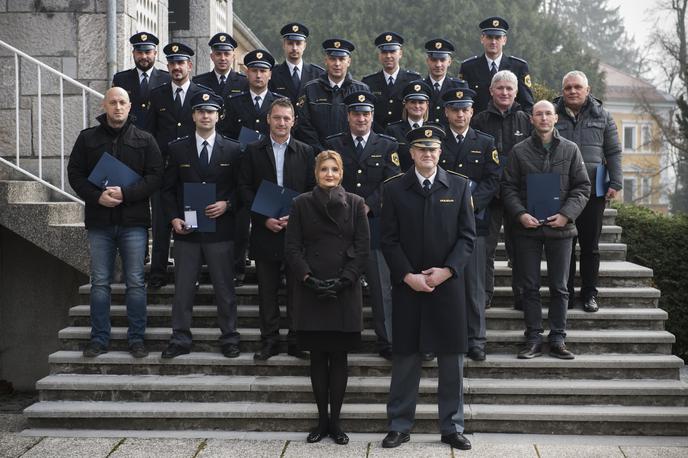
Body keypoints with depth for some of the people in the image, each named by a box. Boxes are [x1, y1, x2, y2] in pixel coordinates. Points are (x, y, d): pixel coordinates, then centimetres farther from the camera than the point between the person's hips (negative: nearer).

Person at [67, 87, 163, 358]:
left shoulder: (144, 140, 4)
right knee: (100, 282, 6)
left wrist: (126, 193, -15)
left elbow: (156, 176, -3)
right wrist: (97, 196, -12)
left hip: (133, 222, -1)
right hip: (99, 222, 1)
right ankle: (99, 339, 14)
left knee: (135, 282, 2)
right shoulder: (87, 138, 8)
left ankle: (136, 338, 11)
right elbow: (75, 174, 5)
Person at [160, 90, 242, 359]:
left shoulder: (232, 150, 5)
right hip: (186, 229, 1)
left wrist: (227, 205, -10)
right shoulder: (178, 149, 7)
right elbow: (168, 188, 8)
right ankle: (180, 339, 13)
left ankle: (229, 339, 14)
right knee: (183, 288, 4)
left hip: (220, 229, -1)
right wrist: (173, 218, -4)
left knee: (224, 288, 4)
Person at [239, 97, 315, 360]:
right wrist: (264, 219, -9)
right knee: (267, 290, 5)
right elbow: (245, 189, 2)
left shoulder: (305, 152, 7)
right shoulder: (254, 151, 6)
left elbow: (312, 190, 4)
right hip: (265, 231, 0)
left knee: (296, 287, 3)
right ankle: (269, 341, 13)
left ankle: (296, 341, 12)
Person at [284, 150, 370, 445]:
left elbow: (363, 247, 0)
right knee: (318, 356, 5)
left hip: (345, 290, 0)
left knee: (339, 356, 3)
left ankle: (335, 421, 11)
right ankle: (322, 419, 13)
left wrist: (342, 281, -10)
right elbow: (292, 247, 2)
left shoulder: (355, 204, 4)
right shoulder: (302, 203, 5)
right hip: (310, 290, 0)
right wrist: (309, 278, -11)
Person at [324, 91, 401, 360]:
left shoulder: (387, 146, 8)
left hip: (375, 224, 0)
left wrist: (367, 206, -11)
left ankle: (387, 342, 6)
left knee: (382, 287, -1)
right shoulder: (333, 145, 9)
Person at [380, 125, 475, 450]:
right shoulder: (394, 188, 2)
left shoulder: (459, 186, 4)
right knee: (405, 357, 5)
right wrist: (408, 276, -11)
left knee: (452, 358, 6)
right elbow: (389, 240, 0)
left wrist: (447, 270, -10)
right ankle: (399, 426, 16)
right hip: (407, 285, -1)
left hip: (448, 284, 1)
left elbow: (467, 236, 2)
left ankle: (452, 427, 18)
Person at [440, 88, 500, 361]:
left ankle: (476, 340, 7)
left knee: (474, 283, 0)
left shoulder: (486, 143, 10)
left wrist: (472, 201, -12)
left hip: (474, 219, 0)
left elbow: (493, 180, 2)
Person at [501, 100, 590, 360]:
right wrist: (520, 214, -12)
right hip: (527, 228, 0)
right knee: (530, 287, 4)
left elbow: (582, 187, 4)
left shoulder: (570, 150, 6)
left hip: (560, 228, 0)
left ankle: (558, 339, 14)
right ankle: (533, 339, 11)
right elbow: (508, 187, 3)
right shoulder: (519, 151, 5)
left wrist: (566, 214, -9)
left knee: (559, 287, 5)